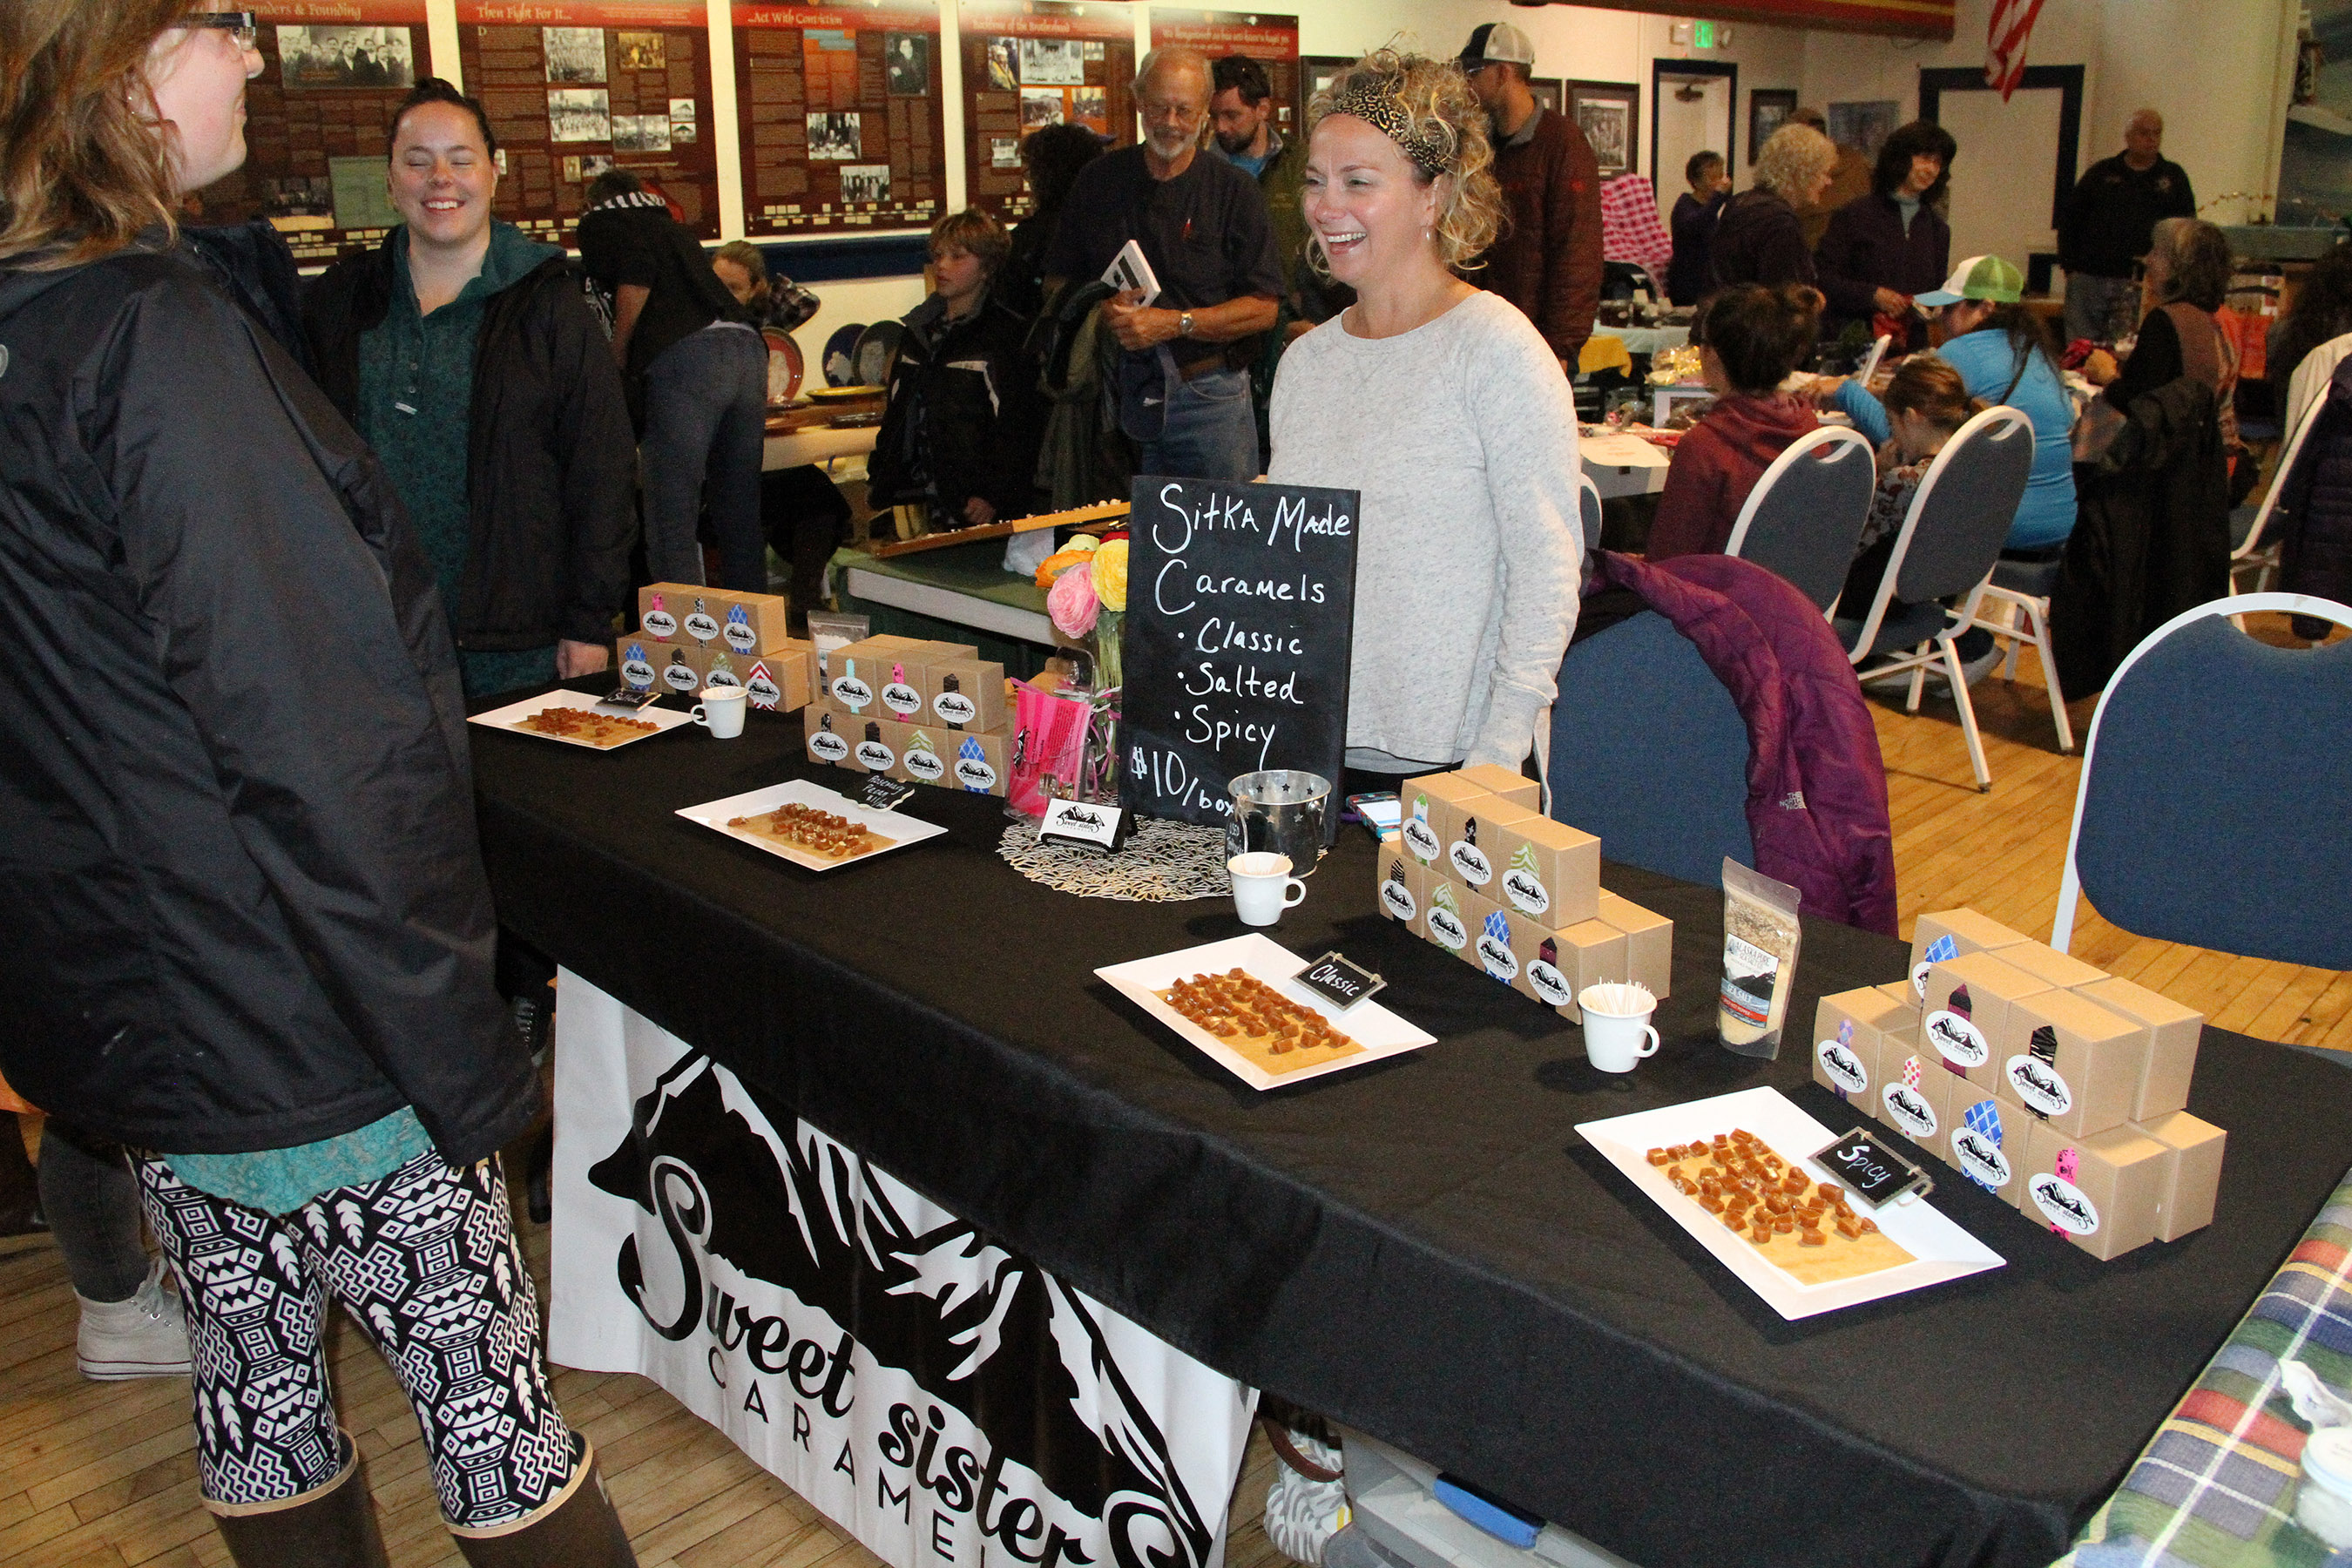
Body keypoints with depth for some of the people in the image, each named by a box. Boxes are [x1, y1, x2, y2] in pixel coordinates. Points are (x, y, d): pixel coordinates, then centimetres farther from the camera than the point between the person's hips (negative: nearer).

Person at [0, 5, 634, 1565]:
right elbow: (313, 749, -24)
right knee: (492, 1398, 6)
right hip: (288, 1027, -9)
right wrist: (466, 1062, -18)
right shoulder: (161, 340, -20)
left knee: (259, 1390, 21)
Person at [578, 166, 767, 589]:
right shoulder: (670, 225, 33)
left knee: (671, 523, -5)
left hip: (684, 357, -6)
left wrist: (617, 359, 6)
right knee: (740, 519, 11)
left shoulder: (599, 223, 14)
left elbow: (636, 277, -4)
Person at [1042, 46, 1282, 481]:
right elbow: (1056, 283, 11)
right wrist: (1102, 310, -11)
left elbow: (1265, 308, -5)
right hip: (1120, 392, 2)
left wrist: (1175, 323, -16)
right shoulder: (1099, 181, 8)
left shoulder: (1235, 191, 0)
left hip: (1209, 394, -2)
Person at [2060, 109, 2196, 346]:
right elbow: (2069, 220, 12)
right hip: (2089, 279, 1)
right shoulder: (2101, 173, 12)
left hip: (2141, 283, -1)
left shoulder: (2174, 177, 12)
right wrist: (2070, 266, 2)